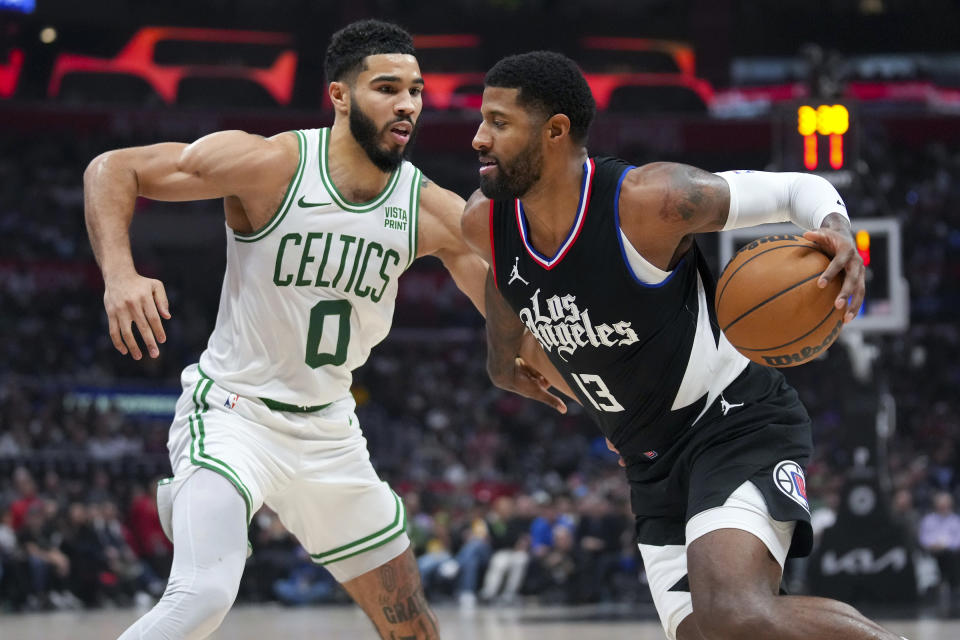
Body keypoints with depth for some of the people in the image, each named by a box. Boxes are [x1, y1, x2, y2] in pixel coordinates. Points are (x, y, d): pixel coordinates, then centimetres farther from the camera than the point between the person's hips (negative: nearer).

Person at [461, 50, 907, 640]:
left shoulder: (650, 199, -23)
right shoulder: (485, 223, -4)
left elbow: (796, 188, -13)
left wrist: (837, 231, -33)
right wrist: (503, 354, 35)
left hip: (739, 422, -8)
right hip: (656, 464, 8)